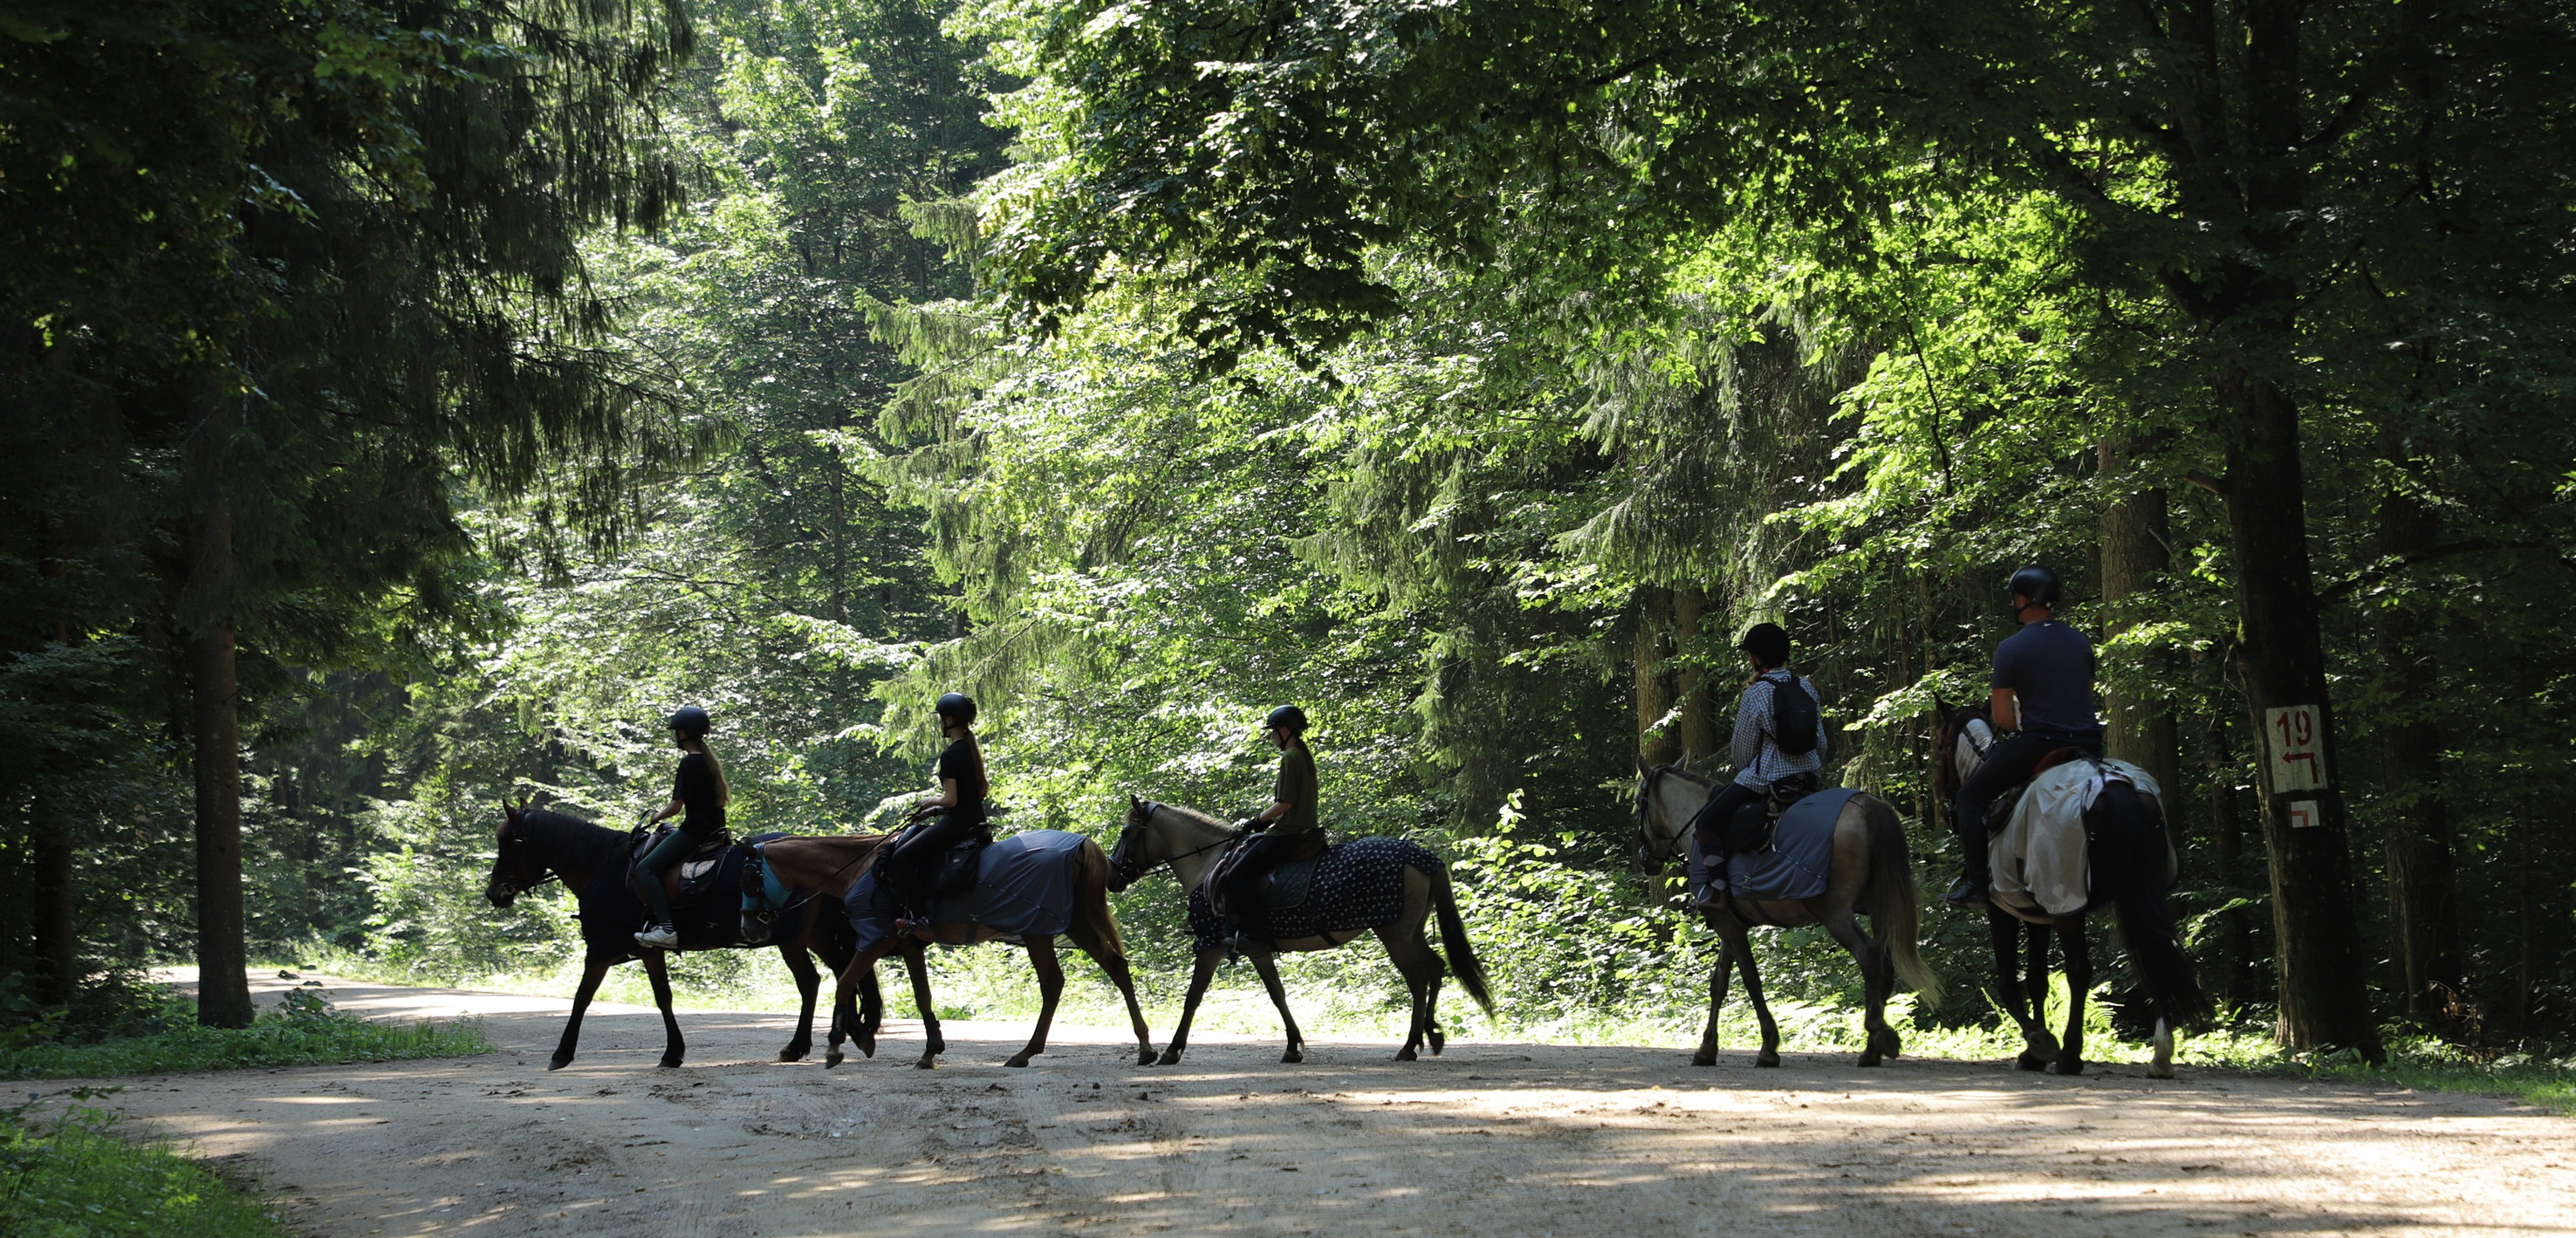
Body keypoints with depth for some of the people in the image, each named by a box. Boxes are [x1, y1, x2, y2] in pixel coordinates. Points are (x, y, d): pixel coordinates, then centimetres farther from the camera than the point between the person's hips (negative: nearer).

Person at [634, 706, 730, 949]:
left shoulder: (690, 763, -14)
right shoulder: (710, 760, 15)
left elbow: (676, 807, -16)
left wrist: (656, 818, 5)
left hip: (695, 830, -10)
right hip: (714, 827, 10)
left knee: (646, 868, -14)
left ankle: (666, 928, -27)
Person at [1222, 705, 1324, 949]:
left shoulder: (1290, 757, -13)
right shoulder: (1304, 755, 17)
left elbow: (1285, 803, -19)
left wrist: (1256, 821, -7)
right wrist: (1262, 820, 18)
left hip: (1289, 834, -11)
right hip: (1305, 827, 11)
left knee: (1238, 875, -14)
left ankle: (1257, 934, -19)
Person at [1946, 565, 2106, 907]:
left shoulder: (2011, 648, -7)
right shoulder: (2081, 642, 10)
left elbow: (2003, 718, -7)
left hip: (2037, 745, -6)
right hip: (2088, 745, 6)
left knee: (1970, 798, 8)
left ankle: (1976, 882, -1)